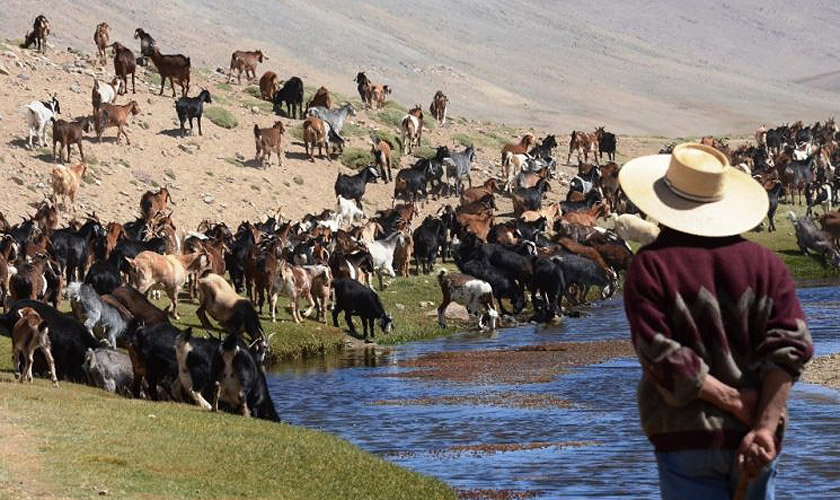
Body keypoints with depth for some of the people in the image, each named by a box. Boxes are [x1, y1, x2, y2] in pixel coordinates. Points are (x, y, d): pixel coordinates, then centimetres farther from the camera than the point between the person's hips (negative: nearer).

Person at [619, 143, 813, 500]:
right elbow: (790, 346, -8)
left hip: (688, 438, -3)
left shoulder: (650, 266, -5)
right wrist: (765, 427, -16)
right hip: (754, 442, 3)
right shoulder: (765, 263, 4)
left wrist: (733, 401, -11)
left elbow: (662, 359, -15)